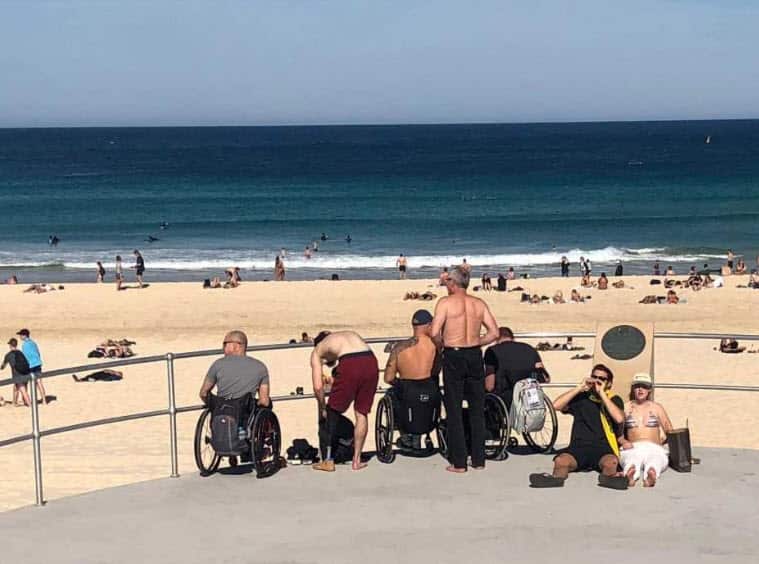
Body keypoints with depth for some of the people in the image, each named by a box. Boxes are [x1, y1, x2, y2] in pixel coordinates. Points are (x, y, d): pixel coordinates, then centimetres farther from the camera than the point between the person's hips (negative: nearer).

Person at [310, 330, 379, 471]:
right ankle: (357, 460, 23)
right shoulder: (351, 334, 38)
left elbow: (318, 386, 12)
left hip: (350, 365, -4)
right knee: (361, 413, 19)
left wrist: (322, 408, 26)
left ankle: (328, 461, 17)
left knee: (331, 413, 14)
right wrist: (335, 380, 42)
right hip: (371, 361, 4)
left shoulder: (317, 350, 24)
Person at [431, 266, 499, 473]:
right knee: (477, 410, 12)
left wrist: (444, 344, 5)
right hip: (475, 356, 4)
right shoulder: (479, 303, 6)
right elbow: (494, 333, 2)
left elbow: (435, 333, -15)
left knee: (454, 411, 3)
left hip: (453, 357, -4)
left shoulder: (445, 302, -7)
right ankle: (479, 459, 15)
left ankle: (458, 462, 3)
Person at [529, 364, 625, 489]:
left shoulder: (614, 400, 15)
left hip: (603, 447, -1)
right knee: (561, 461, -33)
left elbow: (619, 418, -9)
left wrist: (602, 394, -7)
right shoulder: (581, 398, 18)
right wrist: (579, 388, -1)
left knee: (611, 462, -37)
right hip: (579, 446, 1)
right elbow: (556, 405, 1)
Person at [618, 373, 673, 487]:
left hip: (653, 448, 1)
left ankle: (651, 474, -77)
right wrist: (623, 441, -10)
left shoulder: (657, 407, 23)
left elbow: (670, 432, 19)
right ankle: (630, 475, -78)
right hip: (633, 448, -1)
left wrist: (660, 442, 0)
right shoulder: (626, 407, 20)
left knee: (654, 460, -41)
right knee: (632, 461, -42)